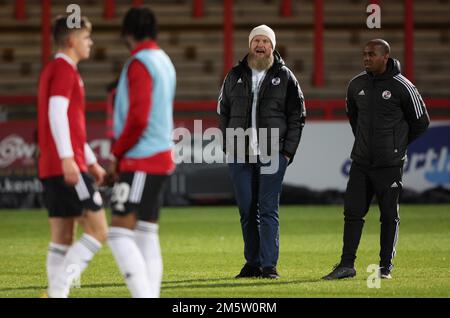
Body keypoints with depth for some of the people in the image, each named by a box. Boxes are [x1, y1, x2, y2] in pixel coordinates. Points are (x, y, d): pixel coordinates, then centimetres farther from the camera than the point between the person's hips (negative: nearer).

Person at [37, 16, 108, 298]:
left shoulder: (55, 70, 23)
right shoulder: (64, 70, -8)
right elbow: (56, 114, -20)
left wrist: (91, 161, 30)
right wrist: (67, 158, -26)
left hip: (52, 169, 10)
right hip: (68, 168, -10)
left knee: (63, 239, 7)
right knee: (98, 231, -9)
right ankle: (58, 289, -17)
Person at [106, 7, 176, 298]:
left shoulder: (139, 64, -12)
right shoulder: (164, 62, 15)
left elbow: (137, 119, -20)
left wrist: (117, 154, -7)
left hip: (140, 162, -9)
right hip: (161, 157, 9)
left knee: (120, 233, -12)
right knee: (146, 235, 9)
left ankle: (144, 295, -21)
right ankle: (151, 295, 7)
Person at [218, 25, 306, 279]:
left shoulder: (284, 77, 4)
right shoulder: (235, 76, 12)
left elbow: (297, 117, 4)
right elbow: (223, 112, 17)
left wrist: (287, 151, -4)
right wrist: (228, 146, 7)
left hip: (272, 155, -3)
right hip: (239, 156, 3)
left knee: (269, 211, -6)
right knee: (247, 211, 6)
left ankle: (269, 265, -6)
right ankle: (253, 263, 14)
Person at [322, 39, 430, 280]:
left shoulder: (401, 86, -9)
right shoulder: (356, 85, 6)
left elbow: (421, 122, 2)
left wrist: (398, 144, 9)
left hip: (389, 165, -4)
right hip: (361, 161, 4)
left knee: (389, 216, 1)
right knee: (352, 212, 1)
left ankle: (386, 265, 9)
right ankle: (347, 265, 4)